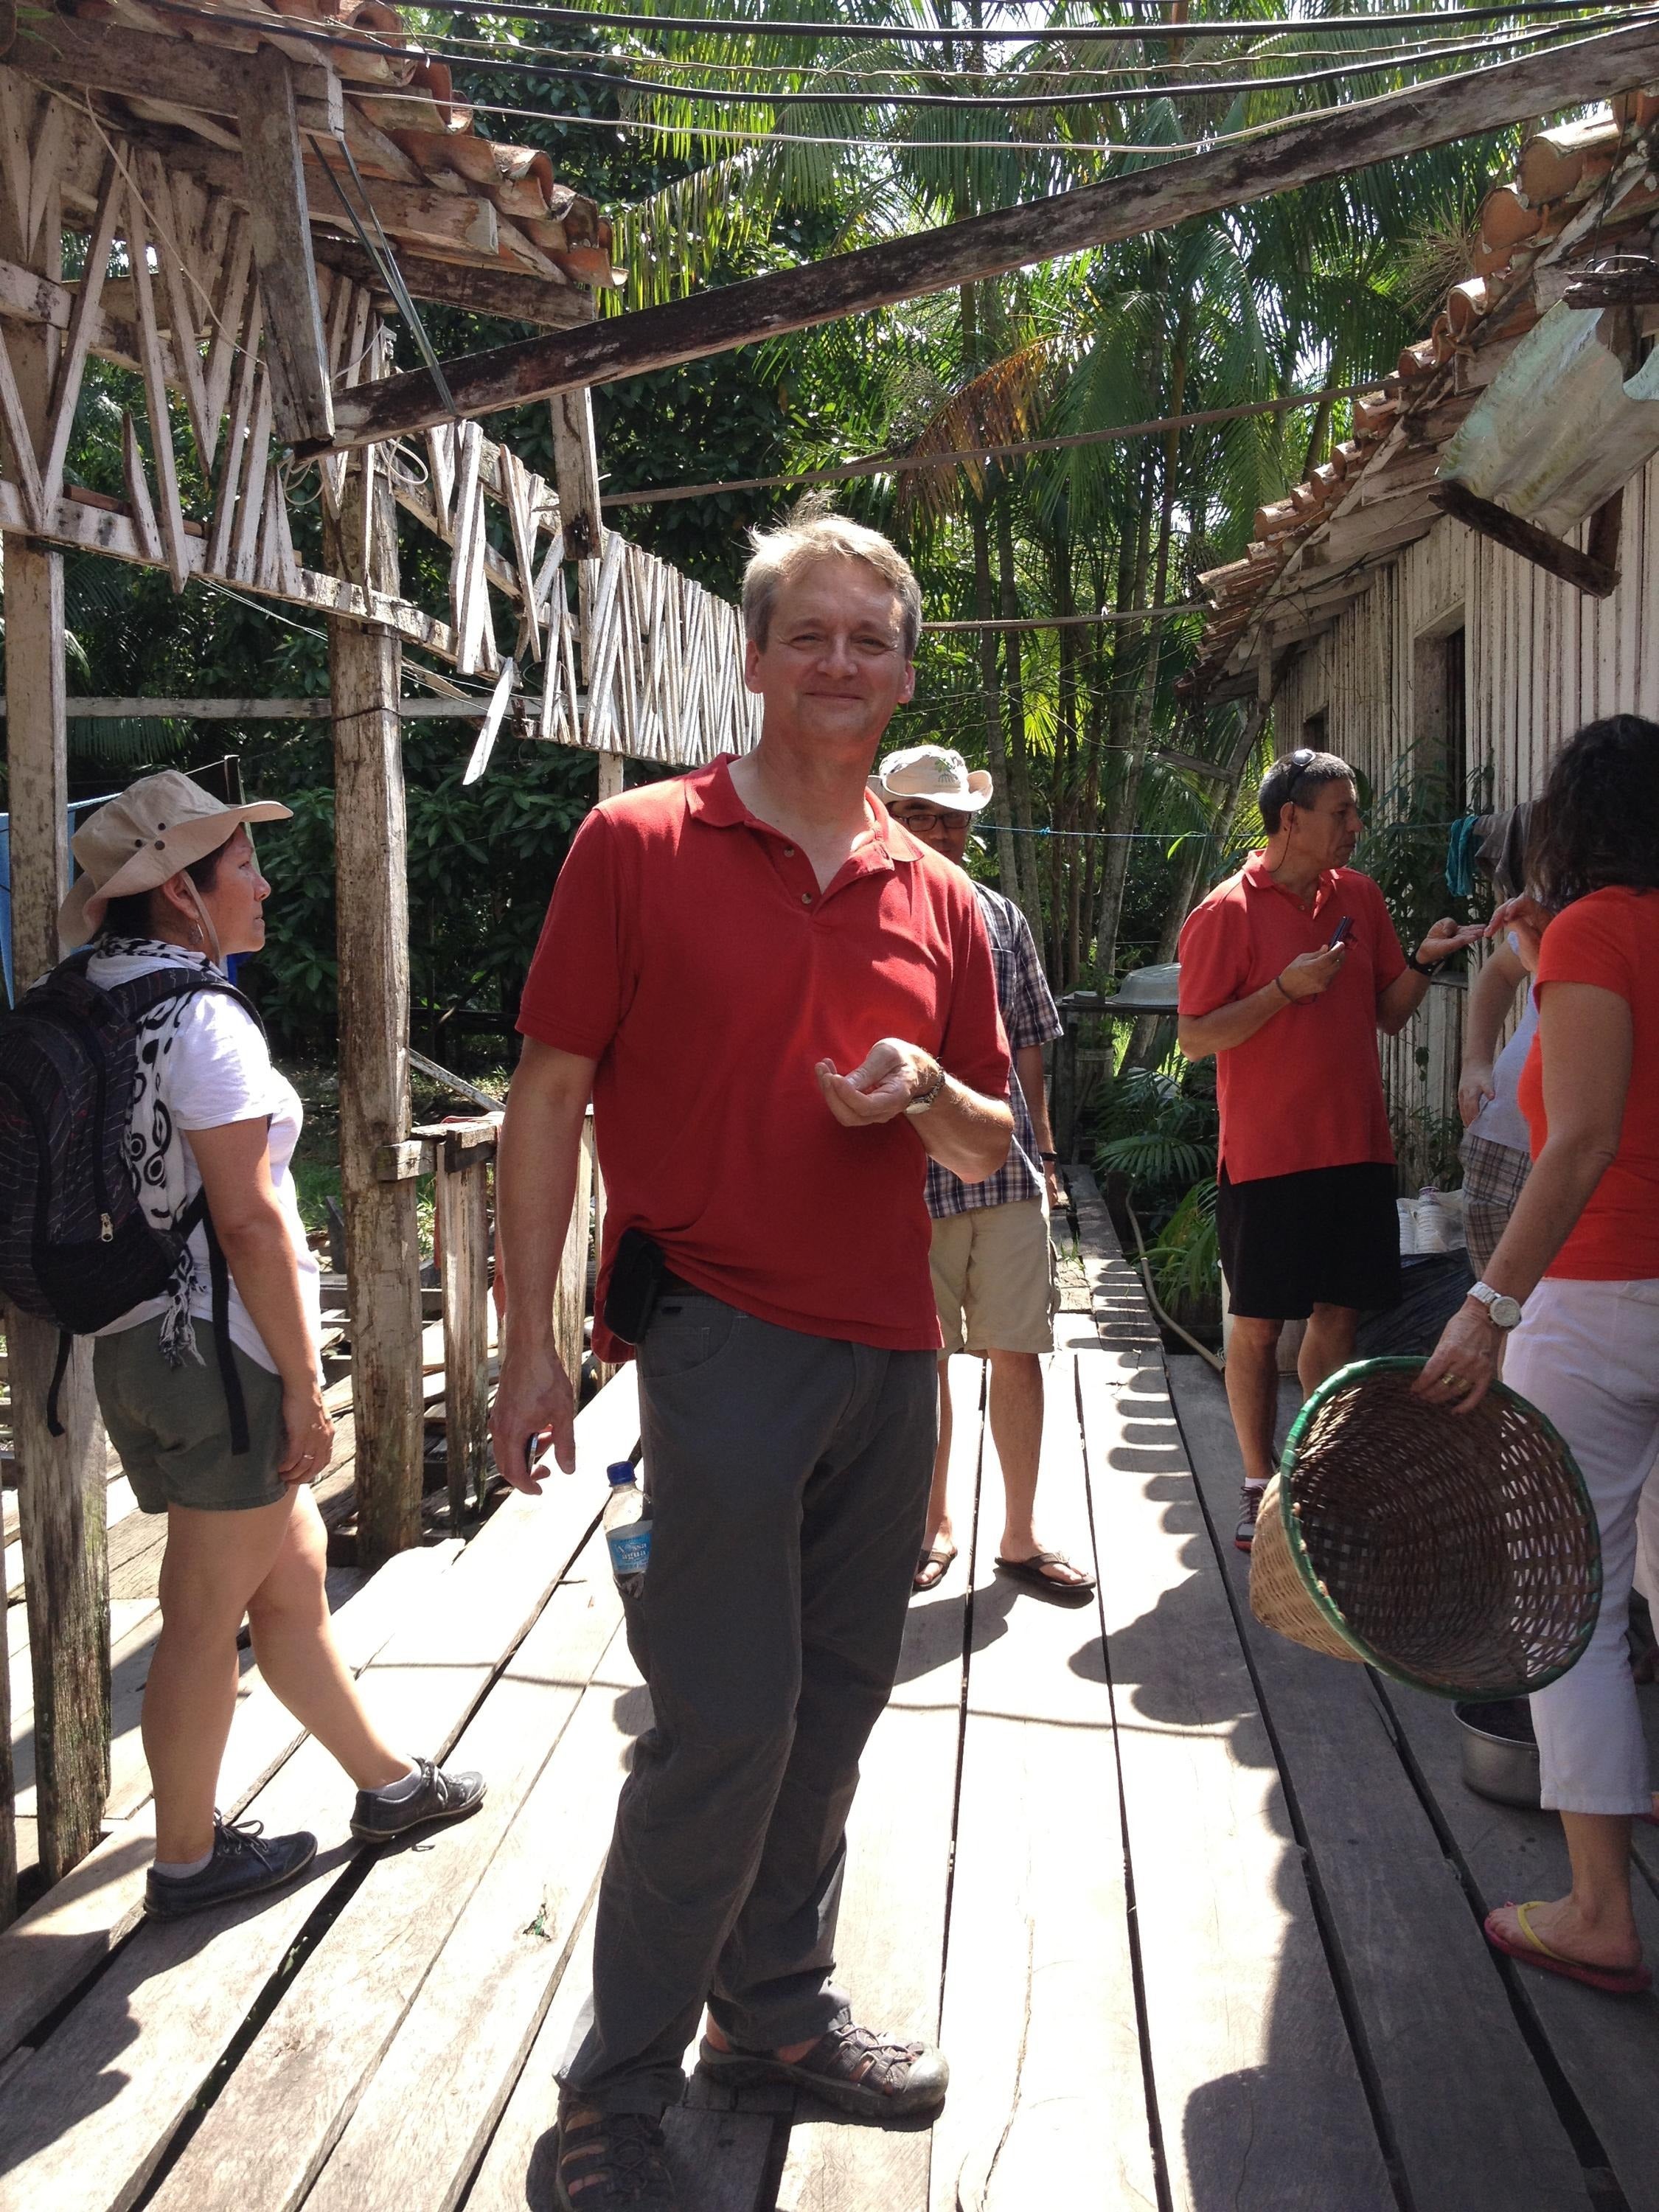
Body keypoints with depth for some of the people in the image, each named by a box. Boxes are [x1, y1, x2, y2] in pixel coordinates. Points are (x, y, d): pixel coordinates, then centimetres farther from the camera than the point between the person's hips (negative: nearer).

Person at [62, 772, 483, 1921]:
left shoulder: (105, 1007, 10)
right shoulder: (202, 1018, -17)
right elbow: (250, 1220, -21)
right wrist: (304, 1378, -15)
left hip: (141, 1342, 9)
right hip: (219, 1349, -9)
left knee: (293, 1569, 19)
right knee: (208, 1616, 7)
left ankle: (388, 1780, 34)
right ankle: (188, 1858, 24)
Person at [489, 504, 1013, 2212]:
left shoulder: (935, 897, 11)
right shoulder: (638, 846, -3)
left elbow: (989, 1147, 15)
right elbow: (546, 1098, -4)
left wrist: (927, 1093, -9)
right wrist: (531, 1344, -8)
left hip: (889, 1349, 6)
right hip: (718, 1338, -5)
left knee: (836, 1702, 15)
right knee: (726, 1719, -3)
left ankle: (776, 2005, 37)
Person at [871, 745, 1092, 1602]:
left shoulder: (1002, 918, 11)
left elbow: (1027, 1048, 16)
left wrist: (1044, 1153, 14)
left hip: (1009, 1176, 3)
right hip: (907, 1178, -3)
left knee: (1018, 1354, 6)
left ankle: (1020, 1537, 20)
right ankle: (934, 1524, 28)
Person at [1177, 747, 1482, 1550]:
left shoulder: (1359, 896, 9)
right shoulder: (1228, 912, -8)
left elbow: (1388, 1014, 15)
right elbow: (1195, 1037, -10)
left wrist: (1423, 962, -4)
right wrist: (1286, 988, -19)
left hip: (1355, 1146, 5)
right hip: (1267, 1153, -5)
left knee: (1338, 1314, 9)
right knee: (1258, 1326, 4)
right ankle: (1260, 1489, 17)